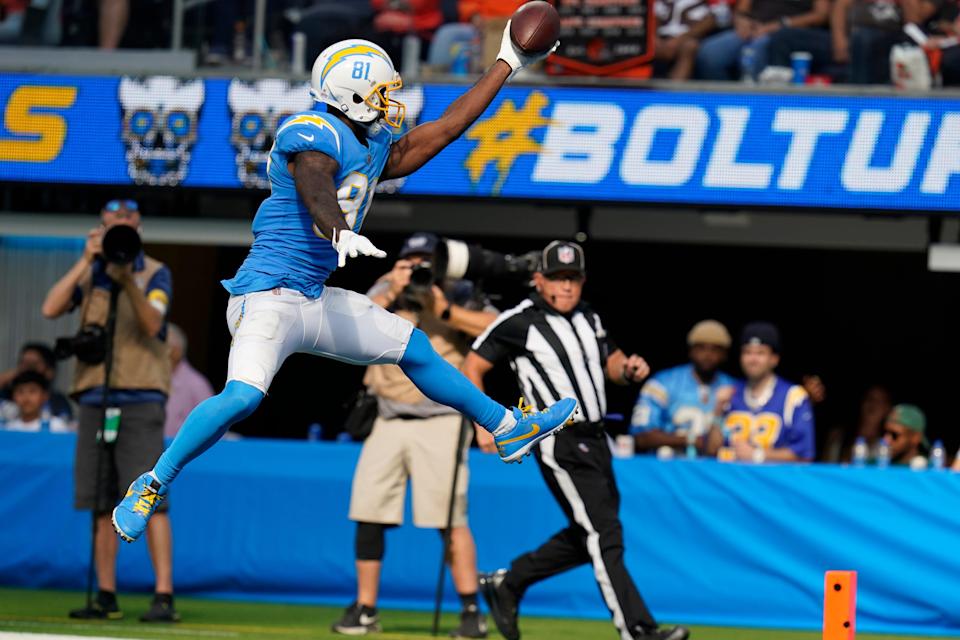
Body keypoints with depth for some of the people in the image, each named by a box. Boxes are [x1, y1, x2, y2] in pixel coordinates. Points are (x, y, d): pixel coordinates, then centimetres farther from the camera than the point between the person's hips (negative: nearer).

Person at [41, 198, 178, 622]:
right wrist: (86, 262, -5)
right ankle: (106, 596, 10)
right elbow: (51, 309, -2)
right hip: (95, 397, 4)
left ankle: (164, 597, -16)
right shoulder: (90, 275, 13)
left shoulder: (155, 274, 3)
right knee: (102, 504, 5)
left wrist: (128, 280, -24)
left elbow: (152, 324, -12)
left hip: (140, 398, -4)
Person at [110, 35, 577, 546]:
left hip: (316, 301, 10)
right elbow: (315, 192, -34)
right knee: (243, 395, -29)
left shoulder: (374, 150, 15)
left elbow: (446, 128, 24)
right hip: (268, 297, -10)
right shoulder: (314, 135, -13)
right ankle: (151, 487, -17)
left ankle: (508, 429, 33)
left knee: (414, 349, 18)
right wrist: (342, 234, -55)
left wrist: (507, 64, 28)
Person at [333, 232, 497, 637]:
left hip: (440, 423, -4)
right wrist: (391, 294, -19)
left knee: (450, 517, -9)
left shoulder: (457, 295, 0)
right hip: (389, 422, 4)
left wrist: (444, 311, -19)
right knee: (368, 513, 0)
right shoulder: (385, 291, 9)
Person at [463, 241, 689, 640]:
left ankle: (507, 584, 27)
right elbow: (473, 367, -5)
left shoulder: (588, 318, 12)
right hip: (559, 445, -8)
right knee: (604, 535, -12)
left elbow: (611, 362, 21)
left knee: (587, 538, 14)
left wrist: (629, 369, -3)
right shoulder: (518, 323, -9)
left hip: (594, 440, 8)